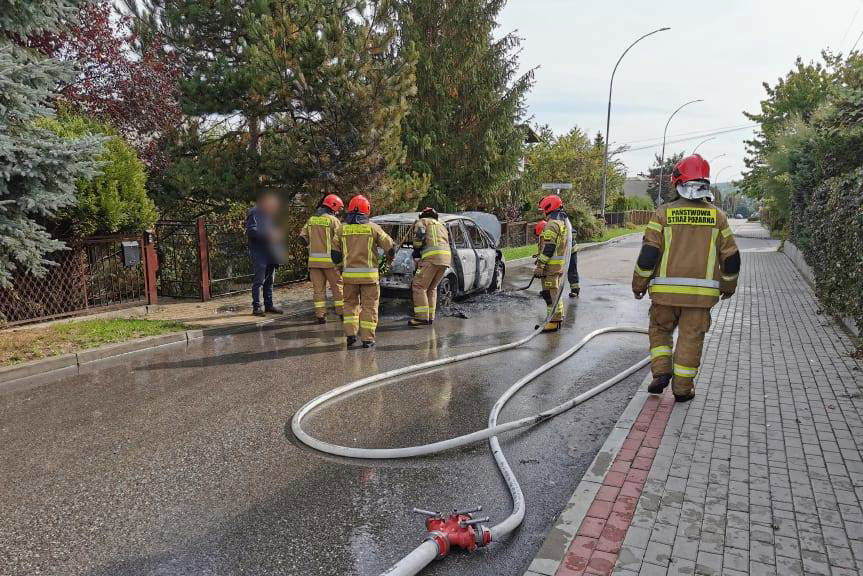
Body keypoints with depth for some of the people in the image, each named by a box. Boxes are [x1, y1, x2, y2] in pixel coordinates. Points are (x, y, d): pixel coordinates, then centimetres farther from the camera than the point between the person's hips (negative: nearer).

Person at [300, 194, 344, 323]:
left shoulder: (311, 220, 9)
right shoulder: (333, 220, -7)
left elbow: (303, 237, 7)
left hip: (314, 259, 5)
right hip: (329, 259, -4)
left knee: (318, 288, 8)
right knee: (337, 286, 7)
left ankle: (320, 315, 8)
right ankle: (342, 312, 12)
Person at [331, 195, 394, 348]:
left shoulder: (342, 229, 4)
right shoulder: (372, 227, -2)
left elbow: (335, 253, 6)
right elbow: (389, 246, 1)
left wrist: (341, 264, 24)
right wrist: (390, 257, 22)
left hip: (349, 274, 2)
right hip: (369, 275, -2)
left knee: (350, 304, 16)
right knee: (369, 306, 6)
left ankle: (350, 334, 7)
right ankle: (367, 338, 5)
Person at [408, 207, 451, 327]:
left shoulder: (421, 222, 15)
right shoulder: (441, 226, 36)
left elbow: (419, 235, -6)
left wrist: (416, 255, 2)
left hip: (432, 256, -7)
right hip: (447, 257, 7)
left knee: (418, 286, -3)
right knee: (431, 288, 19)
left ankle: (422, 317, -10)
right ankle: (430, 317, 18)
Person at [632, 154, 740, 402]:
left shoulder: (664, 213, -3)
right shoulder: (717, 216, 4)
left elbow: (648, 254, -6)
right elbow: (731, 258, 9)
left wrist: (639, 284, 6)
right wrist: (728, 286, 24)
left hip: (665, 289, -1)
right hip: (701, 291, 1)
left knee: (660, 330, 18)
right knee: (691, 337, 8)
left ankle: (661, 372, 7)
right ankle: (683, 387, 14)